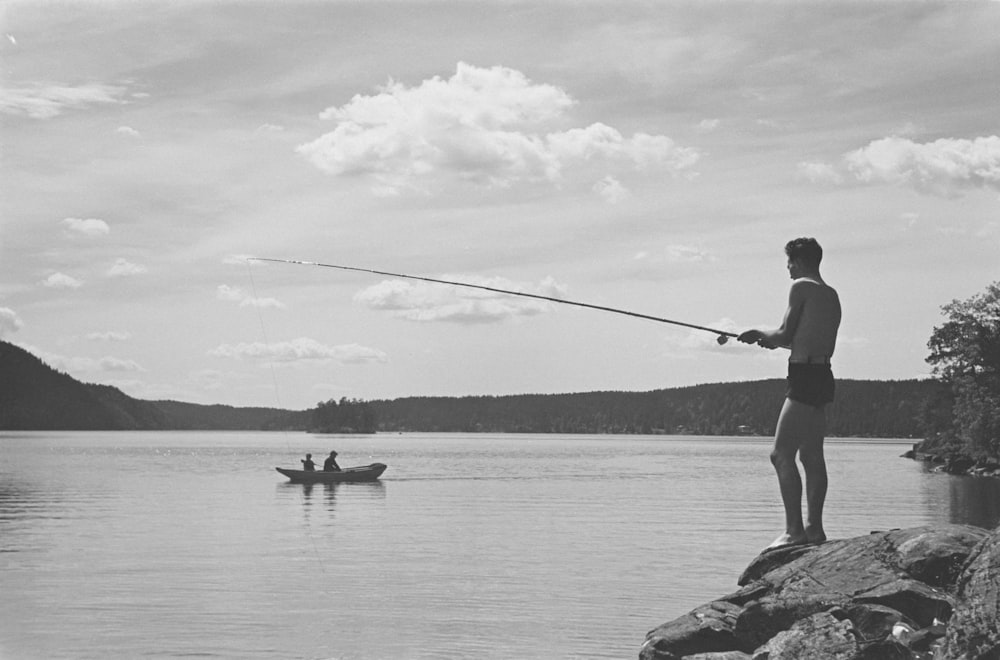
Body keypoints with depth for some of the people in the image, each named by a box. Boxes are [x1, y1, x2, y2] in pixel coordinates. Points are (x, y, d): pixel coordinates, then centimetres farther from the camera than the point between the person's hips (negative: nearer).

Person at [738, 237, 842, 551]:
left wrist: (761, 334, 11)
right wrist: (774, 340, 27)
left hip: (805, 375, -10)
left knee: (782, 454, -11)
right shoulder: (832, 295, 20)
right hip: (823, 375, 10)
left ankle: (794, 529, -16)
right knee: (812, 456, 11)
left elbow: (785, 335, -8)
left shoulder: (802, 287, -7)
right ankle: (814, 527, 12)